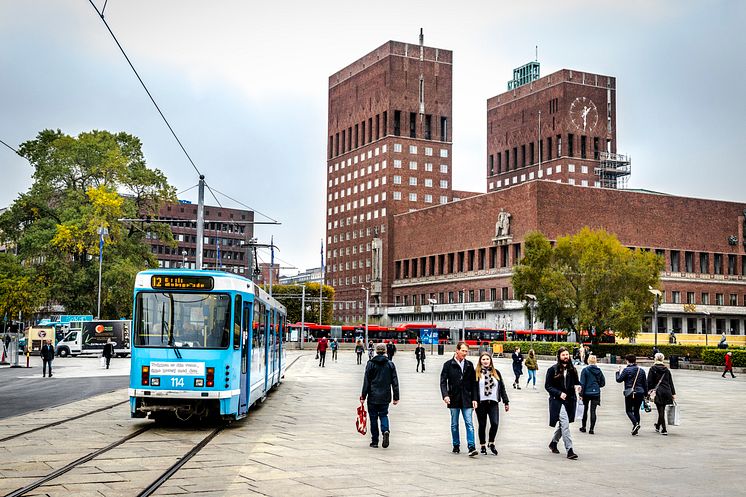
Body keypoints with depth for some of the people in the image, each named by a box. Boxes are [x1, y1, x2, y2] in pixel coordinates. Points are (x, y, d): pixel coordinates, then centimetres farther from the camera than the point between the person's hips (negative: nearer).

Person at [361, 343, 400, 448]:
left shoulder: (371, 363, -5)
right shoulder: (390, 364, 2)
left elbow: (366, 381, -6)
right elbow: (395, 382, 2)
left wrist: (363, 396, -1)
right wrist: (396, 397, 7)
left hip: (373, 396, -2)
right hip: (385, 396, 2)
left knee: (373, 417, 7)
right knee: (384, 414, 17)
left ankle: (375, 441, 9)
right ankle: (385, 430, -12)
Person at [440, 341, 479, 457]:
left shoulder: (469, 365, 7)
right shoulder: (448, 364, 0)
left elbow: (474, 383, 9)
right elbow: (443, 381, -2)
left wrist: (474, 399, 3)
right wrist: (445, 395, -17)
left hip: (467, 399, 1)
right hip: (454, 399, -1)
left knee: (469, 424, -7)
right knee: (454, 424, 9)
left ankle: (471, 447, -11)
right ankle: (456, 446, 21)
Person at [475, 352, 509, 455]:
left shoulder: (496, 373, 12)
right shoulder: (476, 373, 2)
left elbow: (502, 388, 14)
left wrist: (506, 402, 11)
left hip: (493, 403, 2)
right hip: (481, 403, -2)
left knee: (495, 423, -12)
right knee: (482, 425, 4)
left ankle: (491, 443, 9)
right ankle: (483, 446, 18)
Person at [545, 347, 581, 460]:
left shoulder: (572, 370, 10)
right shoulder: (553, 370, -4)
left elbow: (576, 382, 19)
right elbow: (547, 386, -4)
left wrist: (577, 386, -5)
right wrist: (559, 393, -16)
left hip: (570, 400, 5)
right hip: (558, 401, -5)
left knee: (562, 424, 16)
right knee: (565, 424, -14)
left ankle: (553, 443, 37)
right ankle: (569, 450, -15)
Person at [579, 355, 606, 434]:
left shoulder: (585, 370, -8)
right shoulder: (599, 370, 0)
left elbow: (582, 383, -10)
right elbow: (603, 383, 6)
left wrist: (581, 394, -6)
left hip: (587, 393, -1)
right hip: (596, 393, 1)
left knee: (585, 409, 15)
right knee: (593, 411, 2)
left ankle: (583, 427, 24)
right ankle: (591, 429, -2)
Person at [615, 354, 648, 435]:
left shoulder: (626, 370, -8)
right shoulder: (641, 370, 8)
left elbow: (619, 380, -4)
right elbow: (645, 383, 11)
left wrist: (619, 372, 12)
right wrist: (645, 394, 18)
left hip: (630, 393, -5)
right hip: (640, 393, 5)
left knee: (629, 410, 2)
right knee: (636, 410, 13)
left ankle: (635, 423, -22)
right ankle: (636, 429, 10)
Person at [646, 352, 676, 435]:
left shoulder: (652, 369, -5)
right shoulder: (667, 370, 8)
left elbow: (649, 382, -7)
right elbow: (671, 382, 11)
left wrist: (649, 392, -2)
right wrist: (673, 393, 15)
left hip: (658, 392, -4)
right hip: (666, 392, 4)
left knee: (661, 411, -3)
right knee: (662, 410, 17)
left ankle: (664, 430, -8)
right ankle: (658, 426, 34)